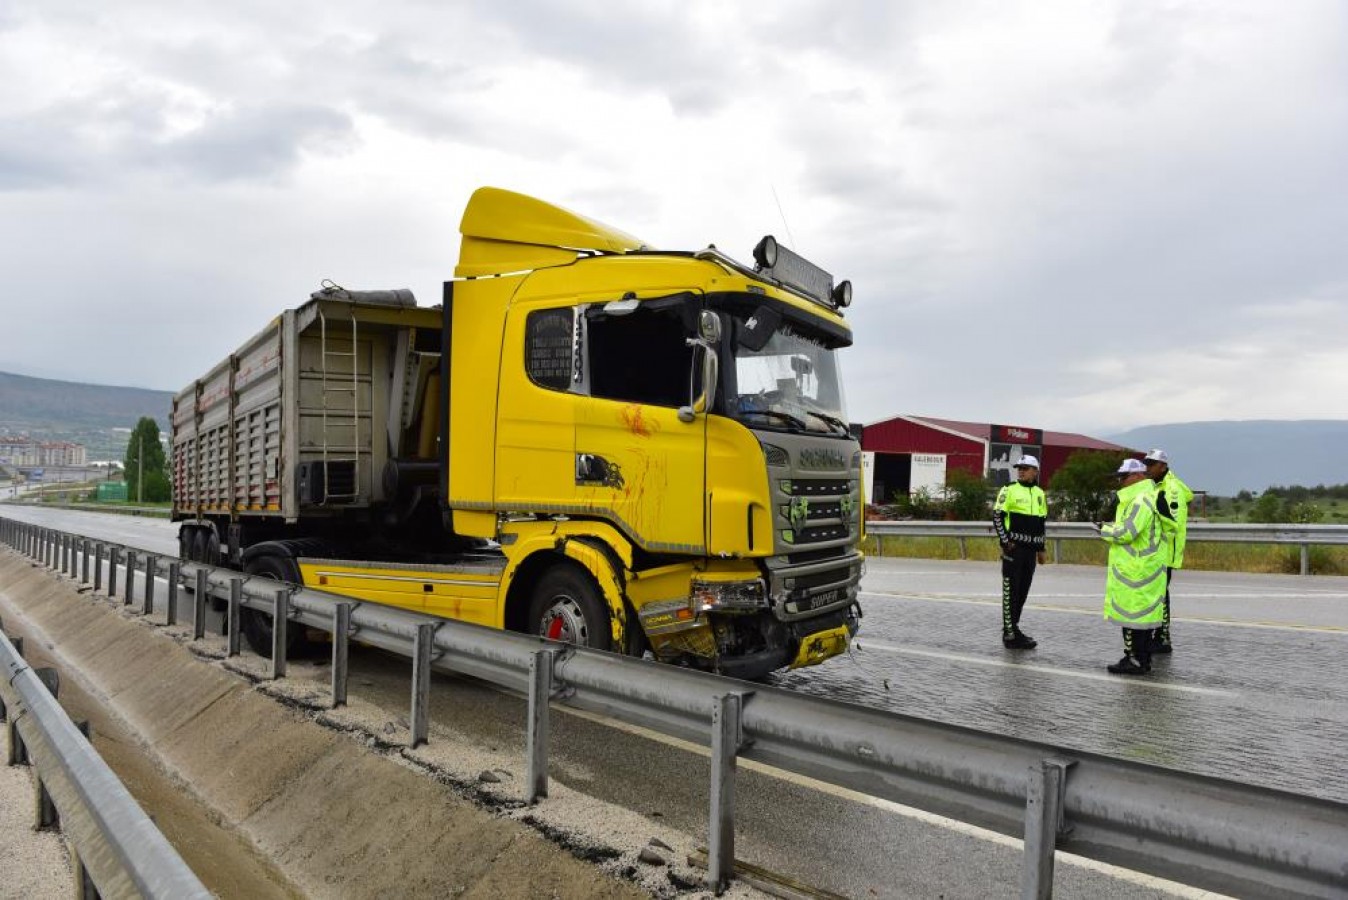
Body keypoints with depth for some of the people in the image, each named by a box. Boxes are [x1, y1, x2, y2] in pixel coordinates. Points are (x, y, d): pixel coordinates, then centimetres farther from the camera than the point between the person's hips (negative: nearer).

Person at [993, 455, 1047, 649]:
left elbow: (1041, 522, 20)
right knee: (1011, 591, -4)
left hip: (1031, 549, 6)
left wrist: (1041, 548, 18)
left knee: (1023, 591, 11)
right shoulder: (1010, 490, -5)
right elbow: (997, 517, -8)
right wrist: (1005, 541, -13)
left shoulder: (1040, 494, 13)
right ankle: (1010, 635, -2)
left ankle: (1013, 627, 23)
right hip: (1013, 548, -6)